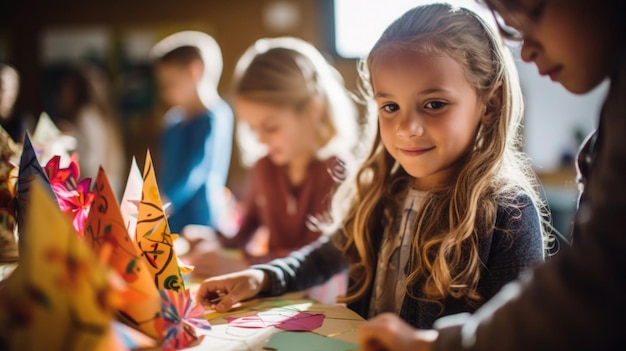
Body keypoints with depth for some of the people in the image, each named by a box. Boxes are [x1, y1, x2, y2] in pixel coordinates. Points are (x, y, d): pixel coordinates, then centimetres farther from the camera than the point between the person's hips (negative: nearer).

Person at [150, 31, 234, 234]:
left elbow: (196, 171, -23)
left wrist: (162, 205, -31)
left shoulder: (215, 117, -13)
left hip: (200, 220, -7)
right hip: (171, 220, 7)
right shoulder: (174, 119, 10)